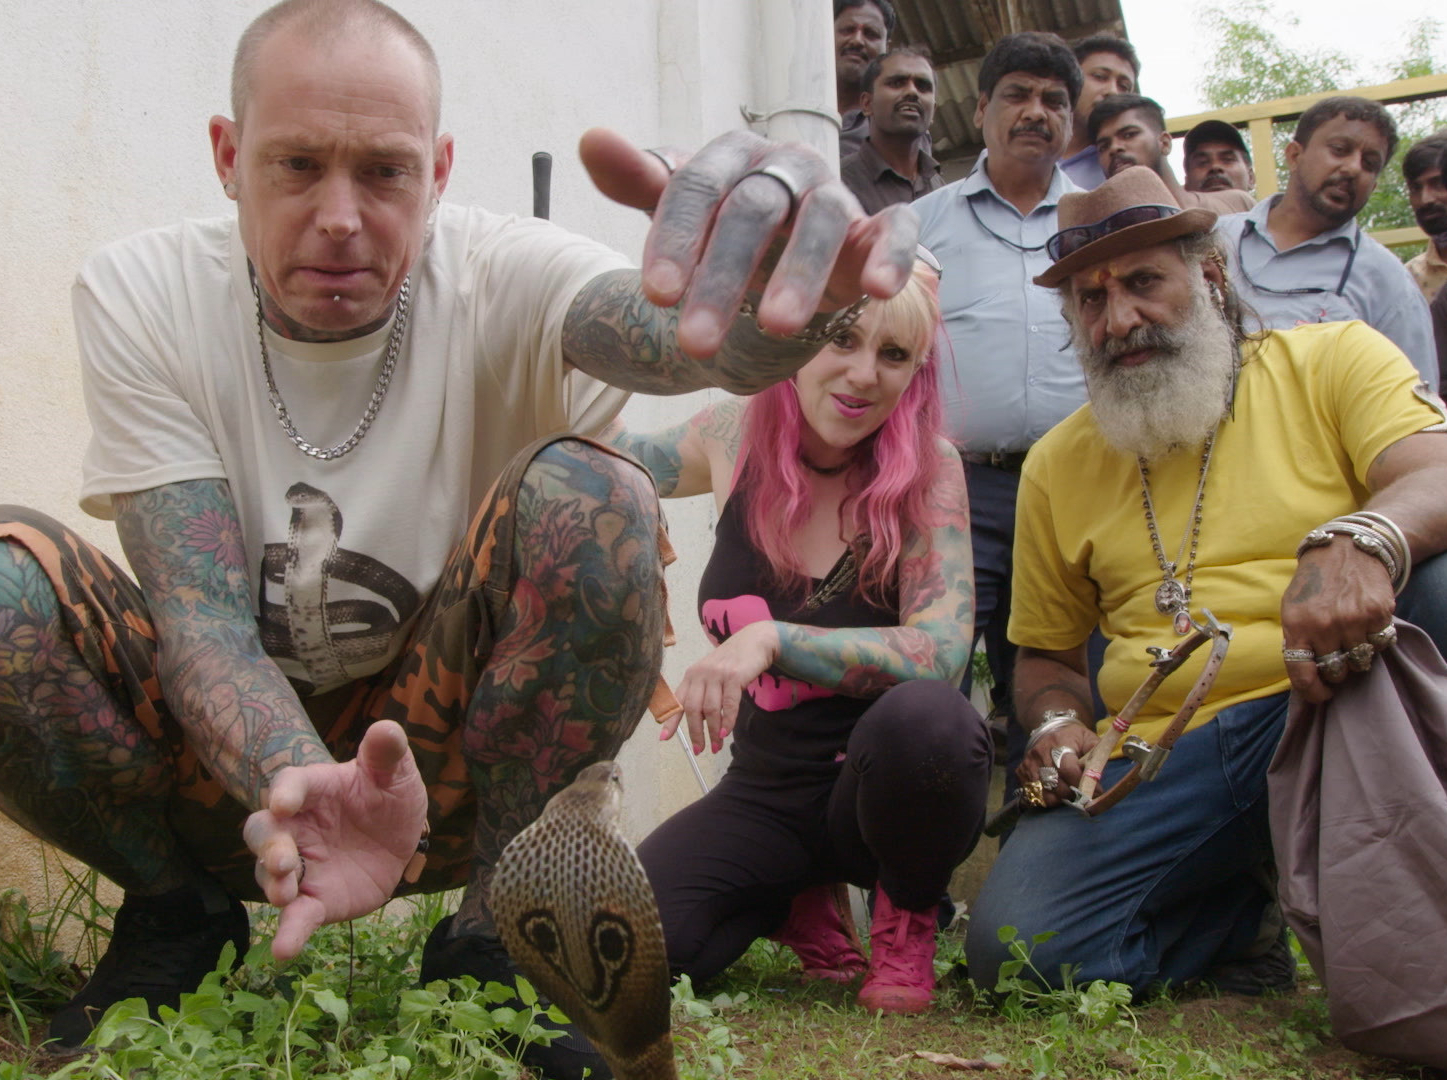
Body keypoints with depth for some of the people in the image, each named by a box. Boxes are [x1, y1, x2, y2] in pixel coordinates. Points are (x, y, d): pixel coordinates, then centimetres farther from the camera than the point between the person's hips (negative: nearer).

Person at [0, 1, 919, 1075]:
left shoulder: (497, 274, -14)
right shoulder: (139, 294, -10)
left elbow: (660, 329, -39)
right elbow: (197, 610, -19)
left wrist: (781, 301, -64)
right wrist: (301, 781, -40)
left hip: (446, 754, -1)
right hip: (230, 759, 1)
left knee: (589, 499, -29)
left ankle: (491, 938, -11)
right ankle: (177, 916, 1)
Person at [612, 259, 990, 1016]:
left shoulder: (928, 472, -14)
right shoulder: (734, 436, -3)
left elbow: (940, 651, -26)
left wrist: (769, 639, -35)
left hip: (882, 786, -3)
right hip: (766, 792, 3)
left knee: (923, 718, -39)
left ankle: (908, 920, -3)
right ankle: (798, 903, 13)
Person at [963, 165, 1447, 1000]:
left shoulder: (1333, 360, 5)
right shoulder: (1058, 465, 13)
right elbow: (1048, 656, 22)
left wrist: (1355, 542, -37)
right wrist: (1058, 726, -1)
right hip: (1171, 767, 3)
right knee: (1017, 949, -20)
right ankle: (1244, 901, 9)